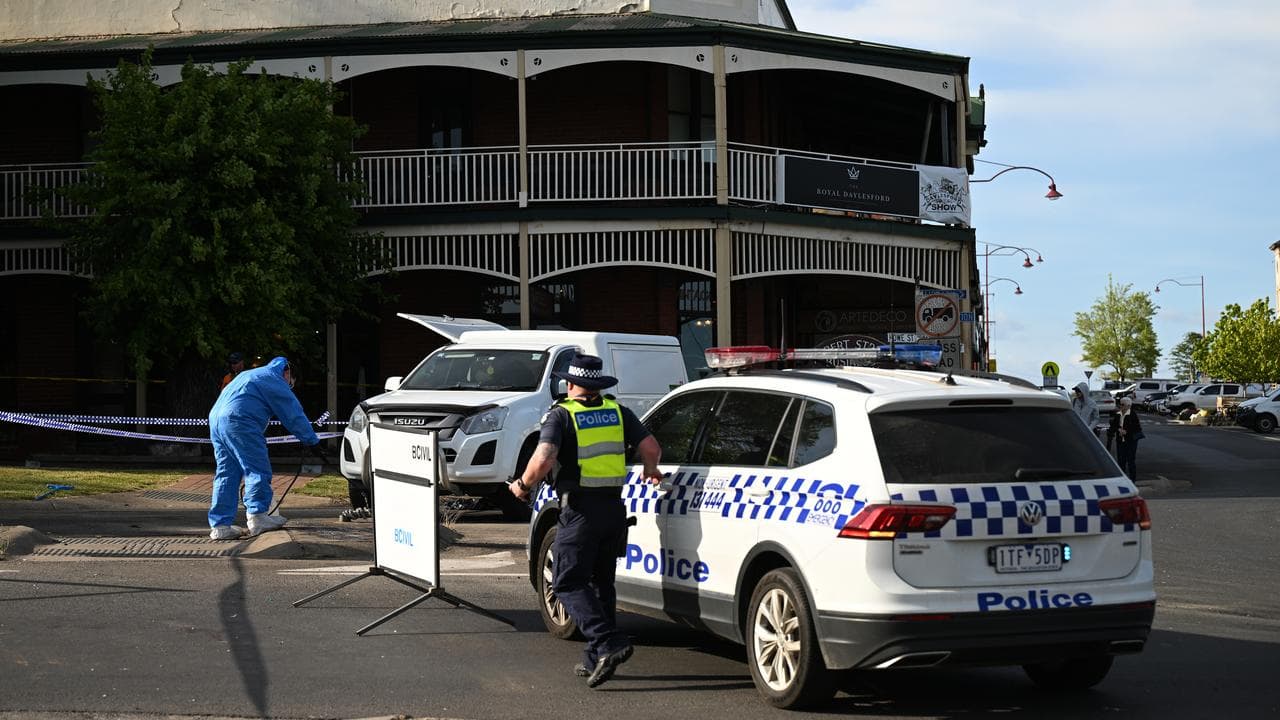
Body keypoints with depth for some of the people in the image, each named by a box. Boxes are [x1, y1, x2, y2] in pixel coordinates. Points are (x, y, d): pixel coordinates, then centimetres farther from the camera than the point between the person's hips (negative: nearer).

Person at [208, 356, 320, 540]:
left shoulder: (250, 375, 33)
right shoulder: (274, 380, 4)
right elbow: (294, 414, 3)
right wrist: (312, 440, 10)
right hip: (239, 420, -9)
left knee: (226, 473, 9)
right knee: (258, 470, -3)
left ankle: (220, 526, 6)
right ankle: (257, 517, -3)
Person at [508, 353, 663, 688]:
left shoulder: (561, 414, -5)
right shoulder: (617, 411, 9)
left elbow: (543, 460, -19)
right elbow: (651, 447, 4)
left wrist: (523, 485, -1)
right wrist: (650, 471, 26)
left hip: (580, 509, -6)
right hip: (614, 507, 6)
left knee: (569, 583, 0)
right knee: (602, 582, 17)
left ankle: (608, 643, -18)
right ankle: (597, 660, 19)